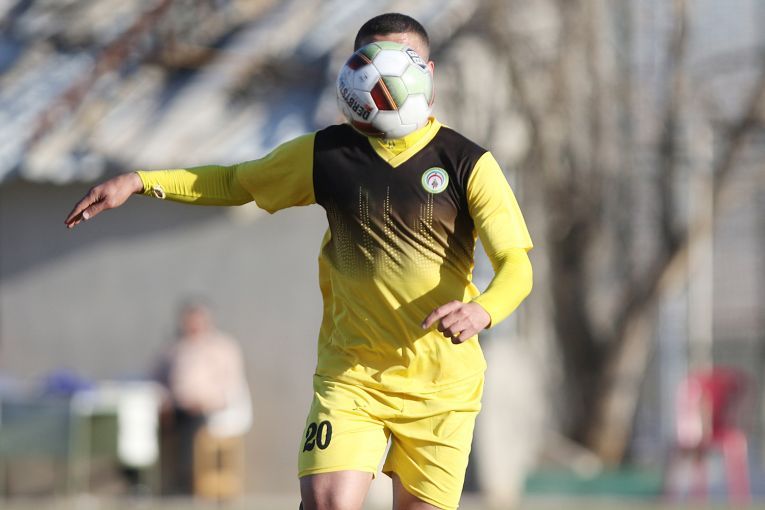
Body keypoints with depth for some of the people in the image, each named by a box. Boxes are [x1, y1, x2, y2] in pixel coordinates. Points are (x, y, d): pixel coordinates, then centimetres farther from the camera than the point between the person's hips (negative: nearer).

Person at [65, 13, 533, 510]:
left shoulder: (468, 163, -6)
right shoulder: (327, 154, 1)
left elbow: (517, 267, -14)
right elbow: (235, 182, 17)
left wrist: (483, 311, -36)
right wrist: (138, 181, 7)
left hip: (441, 382, 0)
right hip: (351, 372, 1)